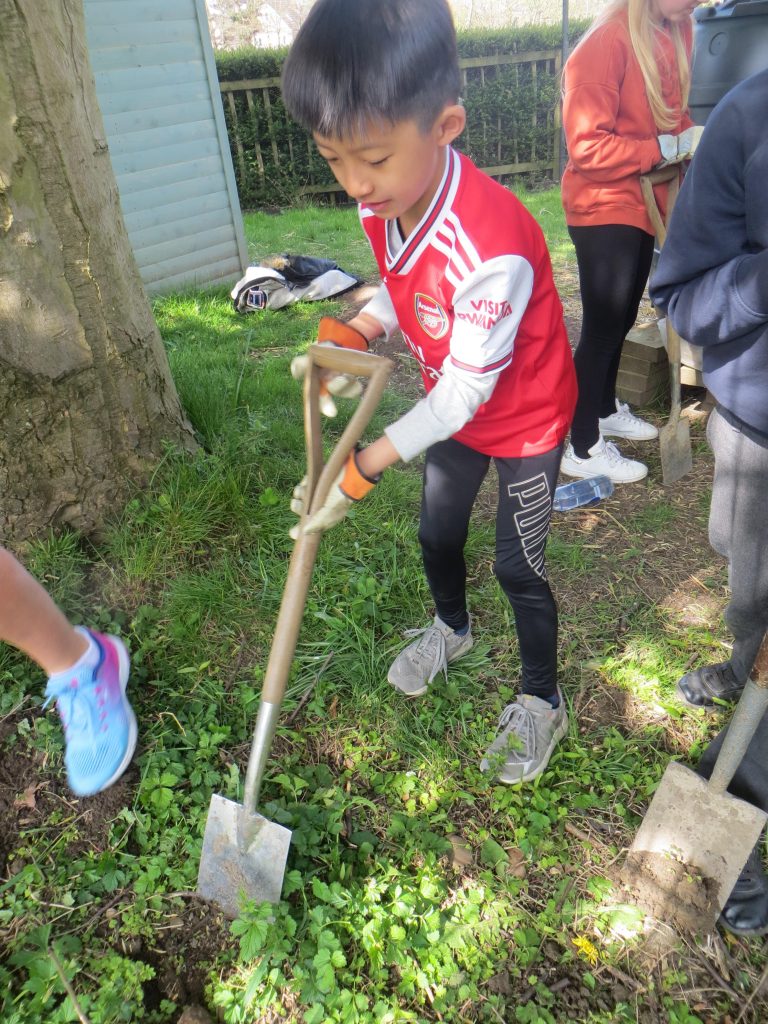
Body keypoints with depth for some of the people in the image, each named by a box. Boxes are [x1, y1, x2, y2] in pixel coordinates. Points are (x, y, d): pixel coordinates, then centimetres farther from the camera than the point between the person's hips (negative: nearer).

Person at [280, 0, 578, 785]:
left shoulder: (491, 248, -37)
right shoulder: (381, 206, -13)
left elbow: (464, 392, -30)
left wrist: (361, 470, -25)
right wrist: (351, 336, -14)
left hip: (524, 418, -7)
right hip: (453, 407, 7)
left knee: (517, 566, 4)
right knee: (436, 533, 20)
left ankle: (542, 703, 30)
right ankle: (451, 626, 52)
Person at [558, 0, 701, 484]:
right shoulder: (607, 42, -18)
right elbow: (588, 148, -22)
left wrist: (696, 141, -2)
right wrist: (670, 147, -21)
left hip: (644, 204, 8)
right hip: (605, 209, -8)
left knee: (622, 320, 18)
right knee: (602, 327, -4)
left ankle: (606, 410, 36)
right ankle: (583, 450, 6)